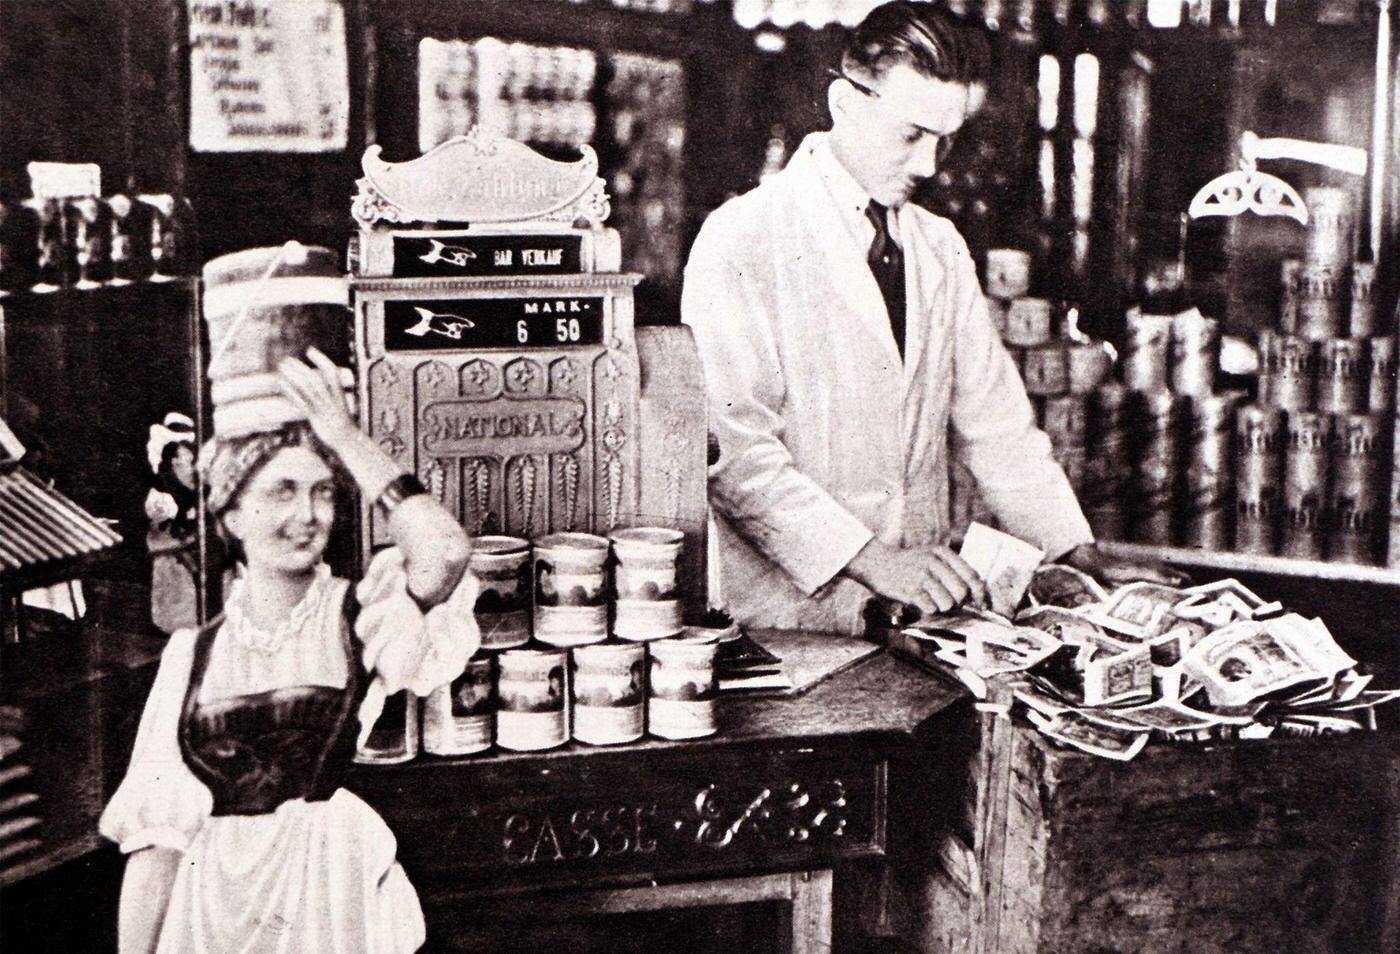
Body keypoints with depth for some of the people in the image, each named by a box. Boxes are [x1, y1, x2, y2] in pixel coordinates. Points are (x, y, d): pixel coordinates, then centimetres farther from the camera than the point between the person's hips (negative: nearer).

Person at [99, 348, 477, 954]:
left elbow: (444, 553, -27)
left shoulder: (362, 614, -4)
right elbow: (156, 836, 3)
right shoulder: (193, 656, 2)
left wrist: (347, 439, -18)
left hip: (334, 904, -2)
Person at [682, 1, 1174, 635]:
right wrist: (869, 556, -21)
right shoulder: (740, 239, -7)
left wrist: (1084, 559, 5)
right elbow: (732, 446, -15)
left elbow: (995, 424, 15)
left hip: (921, 616, 5)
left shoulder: (942, 251, 15)